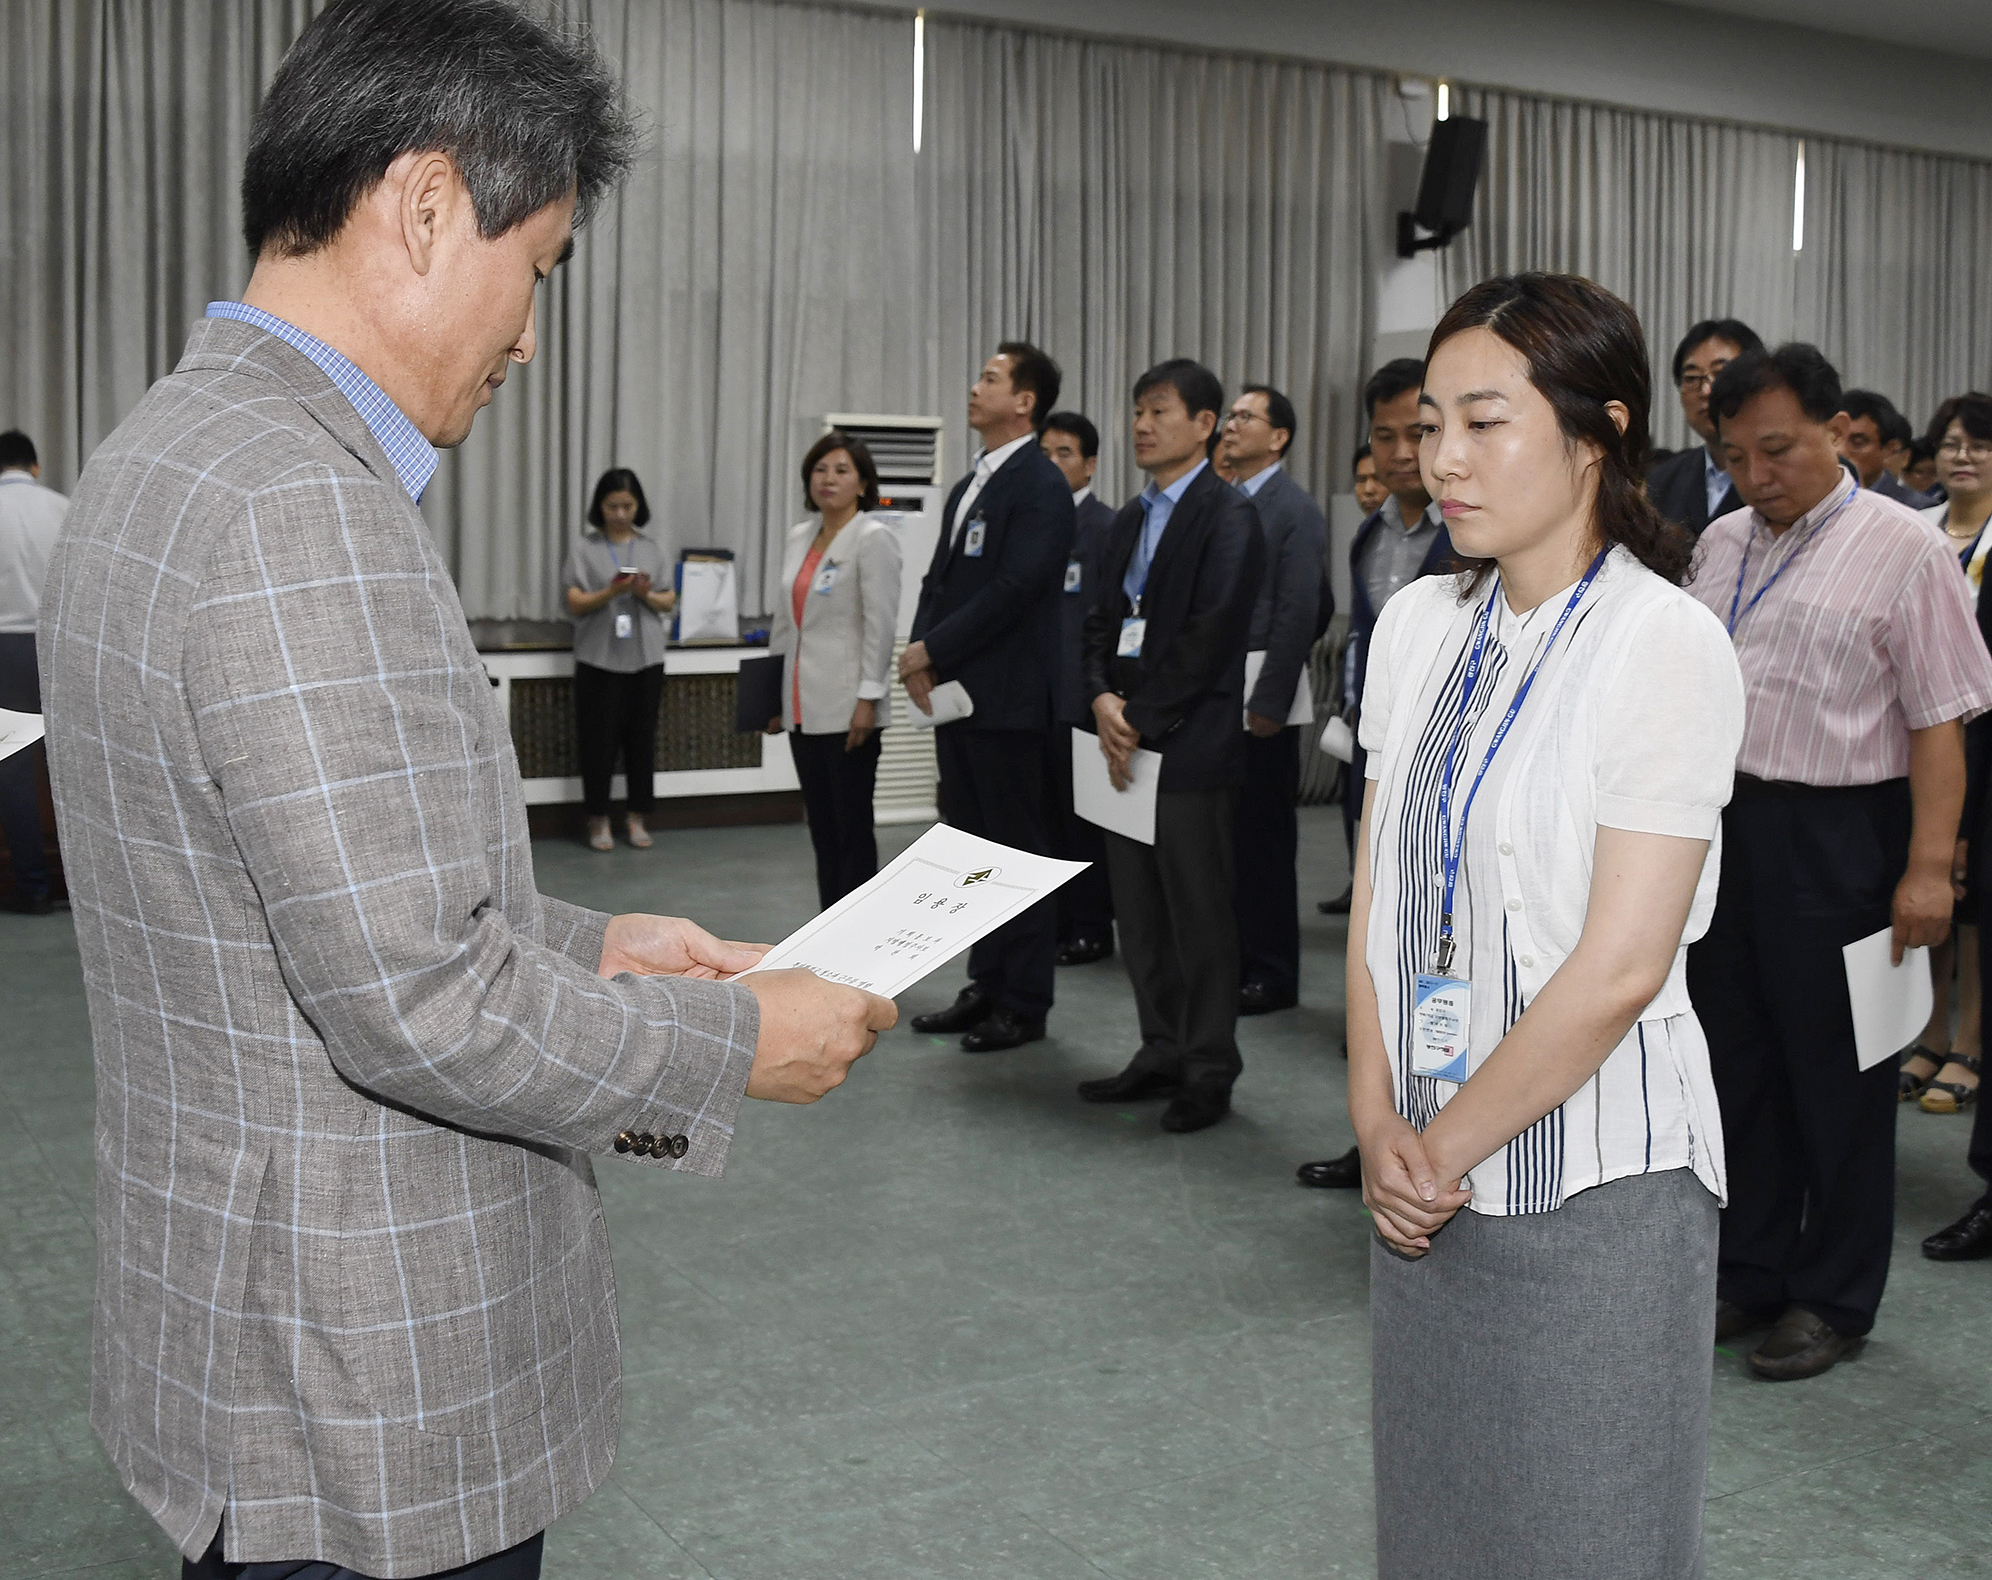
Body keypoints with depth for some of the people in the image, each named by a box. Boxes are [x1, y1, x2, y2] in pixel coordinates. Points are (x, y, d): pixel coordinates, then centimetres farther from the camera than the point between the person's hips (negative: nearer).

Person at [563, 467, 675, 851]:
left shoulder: (651, 547, 9)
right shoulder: (584, 545, 1)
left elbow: (667, 603, 10)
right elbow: (575, 604, -3)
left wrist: (646, 594, -11)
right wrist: (611, 592, -20)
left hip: (645, 657, 3)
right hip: (599, 657, -3)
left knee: (642, 737, 6)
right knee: (600, 739, -1)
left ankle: (636, 817, 17)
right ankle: (598, 819, 11)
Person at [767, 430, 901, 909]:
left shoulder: (873, 538, -8)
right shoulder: (798, 537, 14)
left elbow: (880, 623, -14)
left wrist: (868, 699, -19)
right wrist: (774, 693, 16)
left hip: (847, 706, -7)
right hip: (804, 706, 7)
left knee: (852, 824, -1)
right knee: (822, 826, 11)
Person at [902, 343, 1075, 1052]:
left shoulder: (1040, 485, -12)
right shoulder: (968, 486, 17)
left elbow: (1014, 589, -20)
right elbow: (938, 580, 15)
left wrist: (932, 651, -15)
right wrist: (920, 655, -2)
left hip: (1007, 700, -9)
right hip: (956, 695, 9)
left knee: (1019, 850, 0)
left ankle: (1023, 1003, 9)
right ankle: (986, 984, 25)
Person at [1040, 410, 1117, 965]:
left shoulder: (1106, 526, -6)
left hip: (1078, 696, -6)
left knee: (1082, 813, 1)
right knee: (1045, 812, 11)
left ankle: (1092, 929, 9)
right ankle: (1055, 922, 20)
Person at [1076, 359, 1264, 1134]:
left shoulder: (1228, 517, -7)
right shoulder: (1131, 518, 18)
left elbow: (1208, 637, -15)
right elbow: (1103, 620, 16)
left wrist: (1143, 724, -14)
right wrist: (1102, 698, -3)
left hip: (1189, 747, -8)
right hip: (1126, 744, 8)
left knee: (1200, 912, -1)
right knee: (1138, 911, 12)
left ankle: (1209, 1071, 9)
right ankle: (1162, 1054, 23)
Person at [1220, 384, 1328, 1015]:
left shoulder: (1295, 510, -8)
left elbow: (1300, 613, -14)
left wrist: (1269, 703, -17)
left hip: (1260, 700, -7)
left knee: (1265, 838, 1)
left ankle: (1272, 974, 10)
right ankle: (1231, 958, 21)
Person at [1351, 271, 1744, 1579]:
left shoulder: (1666, 644, -14)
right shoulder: (1420, 625, 6)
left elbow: (1620, 967, -18)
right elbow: (1379, 893, 8)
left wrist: (1447, 1142, -11)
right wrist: (1381, 1119, -3)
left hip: (1592, 1178, -6)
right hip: (1430, 1176, 6)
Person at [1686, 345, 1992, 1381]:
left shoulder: (1902, 549, -8)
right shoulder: (1723, 545, 11)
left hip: (1836, 839, -6)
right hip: (1721, 822, 6)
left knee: (1834, 1073, 4)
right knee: (1738, 1061, 14)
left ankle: (1833, 1299, 19)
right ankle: (1748, 1273, 28)